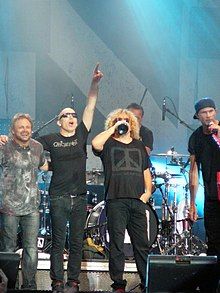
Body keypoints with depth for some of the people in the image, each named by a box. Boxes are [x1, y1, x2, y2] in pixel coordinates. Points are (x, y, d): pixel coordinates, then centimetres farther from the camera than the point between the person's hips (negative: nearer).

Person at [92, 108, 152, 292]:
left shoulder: (139, 145, 20)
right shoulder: (109, 144, 7)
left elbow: (146, 171, 22)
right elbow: (95, 144, -17)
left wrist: (148, 192, 8)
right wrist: (113, 128, -9)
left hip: (137, 201, 4)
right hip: (116, 201, -3)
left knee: (142, 244, 5)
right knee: (116, 244, -1)